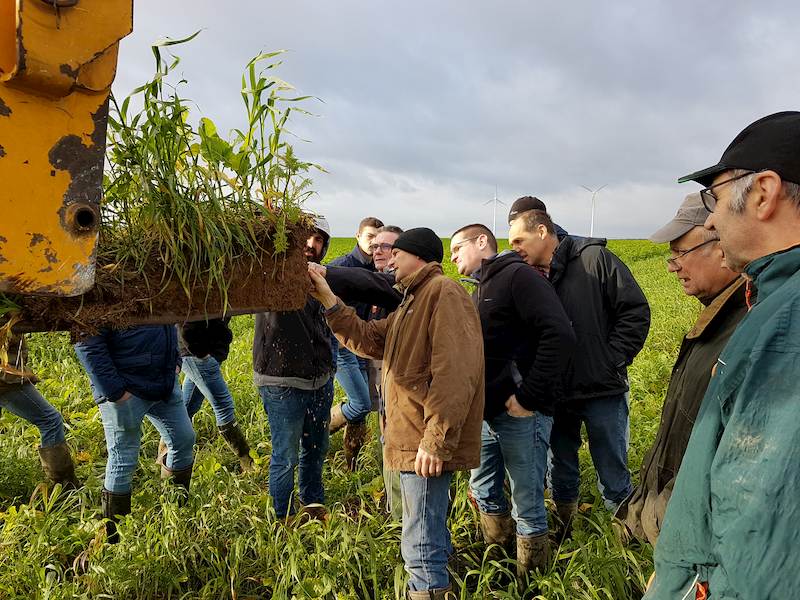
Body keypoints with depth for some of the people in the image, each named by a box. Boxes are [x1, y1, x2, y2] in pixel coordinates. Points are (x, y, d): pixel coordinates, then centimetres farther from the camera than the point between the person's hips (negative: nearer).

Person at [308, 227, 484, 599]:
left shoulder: (444, 293, -14)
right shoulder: (413, 302, 20)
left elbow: (454, 375, -23)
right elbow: (369, 339, 13)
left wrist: (435, 441, -25)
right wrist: (327, 299, 7)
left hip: (426, 444, -11)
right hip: (414, 438, 11)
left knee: (422, 544, -2)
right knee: (430, 533, 22)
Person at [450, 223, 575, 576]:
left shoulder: (518, 276, -11)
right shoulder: (480, 290, 17)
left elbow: (560, 335, -22)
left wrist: (529, 397, -21)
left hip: (521, 414, -9)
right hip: (488, 413, 9)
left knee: (527, 506, 3)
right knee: (483, 492, 19)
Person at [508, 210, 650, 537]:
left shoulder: (595, 259, -8)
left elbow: (636, 311, -9)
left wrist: (611, 362, -12)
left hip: (603, 393, -5)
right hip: (555, 396, 5)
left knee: (613, 478, 7)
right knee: (560, 473, 19)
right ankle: (564, 531, 38)